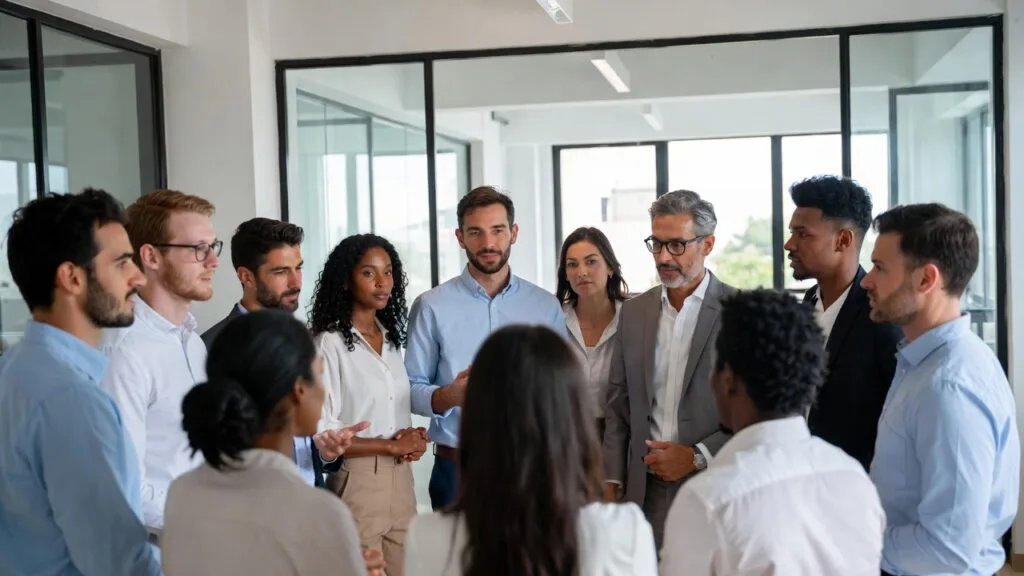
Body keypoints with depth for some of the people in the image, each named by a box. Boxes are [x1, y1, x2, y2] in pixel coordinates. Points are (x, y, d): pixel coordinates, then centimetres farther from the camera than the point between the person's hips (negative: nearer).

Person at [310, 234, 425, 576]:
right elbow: (322, 435, -15)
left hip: (401, 479, 7)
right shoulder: (330, 343, -11)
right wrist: (392, 446, -13)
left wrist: (414, 440, -1)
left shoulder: (392, 337, 10)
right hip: (357, 481, -7)